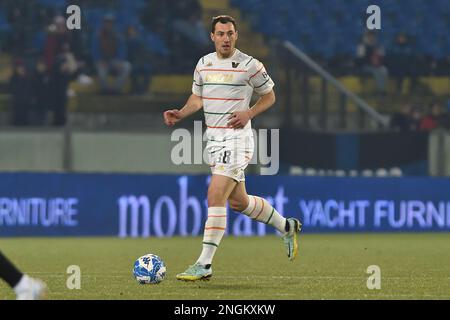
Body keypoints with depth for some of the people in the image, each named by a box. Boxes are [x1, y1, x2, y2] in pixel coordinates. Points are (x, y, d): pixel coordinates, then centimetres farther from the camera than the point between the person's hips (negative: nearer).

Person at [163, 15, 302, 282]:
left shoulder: (249, 65, -8)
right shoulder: (204, 64, 8)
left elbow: (269, 96, 3)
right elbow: (197, 98, 19)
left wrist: (248, 114, -13)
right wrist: (181, 114, -1)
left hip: (237, 138, -7)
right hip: (214, 139, 7)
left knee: (215, 197, -16)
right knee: (239, 202, 15)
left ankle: (204, 265, -15)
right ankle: (286, 227, 39)